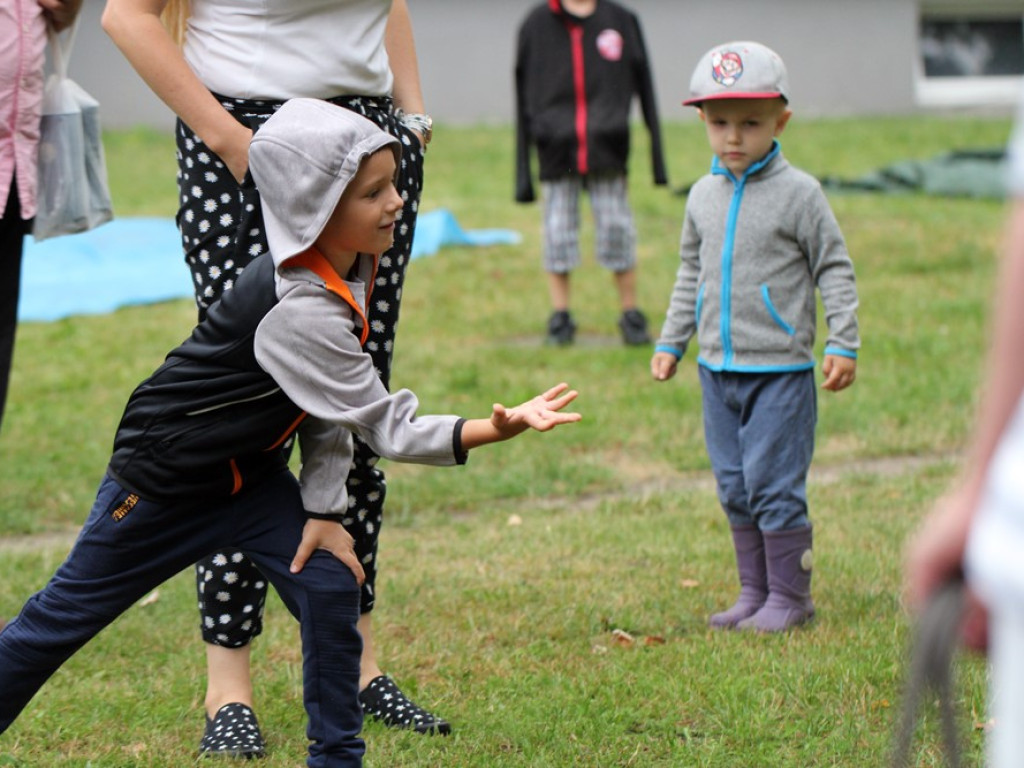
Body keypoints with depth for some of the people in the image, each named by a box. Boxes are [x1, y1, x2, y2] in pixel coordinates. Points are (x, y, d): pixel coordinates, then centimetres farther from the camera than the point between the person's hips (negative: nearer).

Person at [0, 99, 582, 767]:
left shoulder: (351, 268, -7)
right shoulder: (300, 311, -35)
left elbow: (331, 404, 1)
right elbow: (388, 429, -30)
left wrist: (326, 509, -5)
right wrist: (498, 430, -39)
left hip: (249, 473, 8)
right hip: (163, 479, -8)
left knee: (331, 588, -6)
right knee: (67, 615, 5)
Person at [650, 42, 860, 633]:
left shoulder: (798, 193, -8)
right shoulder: (704, 196, 9)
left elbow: (835, 269, -5)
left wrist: (843, 344, -10)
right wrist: (671, 342, 22)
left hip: (780, 369, -6)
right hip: (718, 369, 6)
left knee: (774, 484, -7)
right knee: (735, 488, 10)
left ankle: (791, 596, 4)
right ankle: (755, 593, 20)